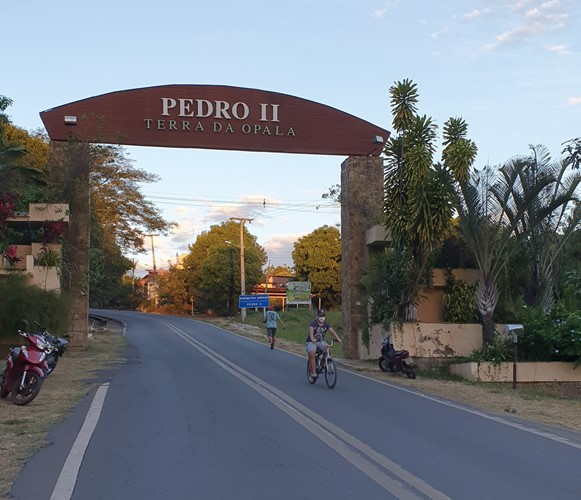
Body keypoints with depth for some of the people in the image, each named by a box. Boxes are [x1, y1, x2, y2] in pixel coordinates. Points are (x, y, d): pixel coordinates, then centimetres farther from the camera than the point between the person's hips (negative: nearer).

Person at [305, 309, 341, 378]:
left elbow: (332, 331, -14)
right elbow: (311, 331, -33)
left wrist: (338, 338, -32)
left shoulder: (326, 324, -2)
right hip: (311, 342, -4)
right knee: (312, 354, -28)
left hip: (320, 342, 4)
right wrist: (312, 339, -52)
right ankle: (313, 372, -25)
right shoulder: (313, 323, -15)